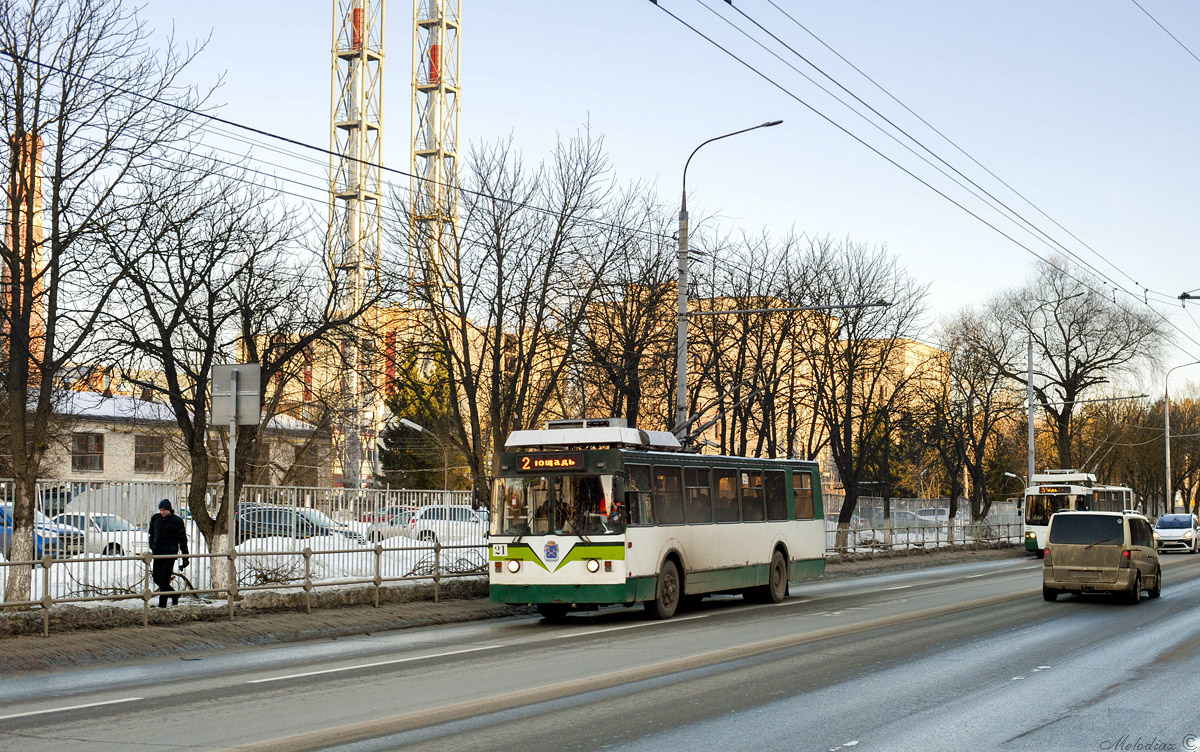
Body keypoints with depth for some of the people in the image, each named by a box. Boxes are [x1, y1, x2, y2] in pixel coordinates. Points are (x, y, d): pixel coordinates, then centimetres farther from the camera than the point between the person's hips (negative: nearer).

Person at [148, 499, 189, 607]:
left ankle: (162, 604, 0)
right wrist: (152, 546, 9)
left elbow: (182, 540, -3)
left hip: (170, 553, -6)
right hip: (157, 552, 6)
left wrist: (185, 557, -5)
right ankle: (174, 595, 27)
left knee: (164, 579, -6)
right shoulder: (156, 519, 7)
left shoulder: (176, 521, -5)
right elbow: (152, 533, 21)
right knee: (156, 578, 9)